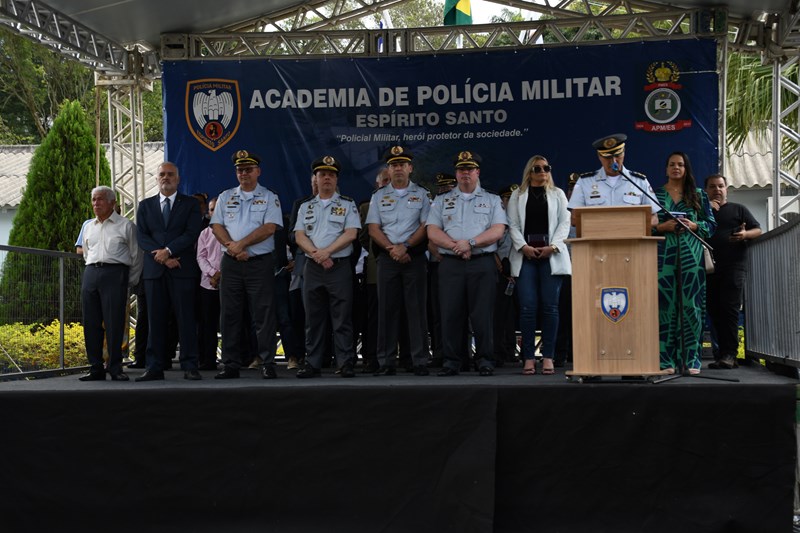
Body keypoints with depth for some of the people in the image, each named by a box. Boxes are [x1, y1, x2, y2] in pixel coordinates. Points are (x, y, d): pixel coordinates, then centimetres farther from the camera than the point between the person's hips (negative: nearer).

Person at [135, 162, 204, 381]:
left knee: (186, 319, -3)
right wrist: (163, 257, -9)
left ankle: (190, 367, -2)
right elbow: (142, 237, 4)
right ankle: (154, 367, 4)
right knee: (155, 320, 2)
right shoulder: (145, 206, 15)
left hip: (183, 269, -2)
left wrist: (168, 251, -13)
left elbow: (192, 233, -4)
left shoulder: (190, 204, 9)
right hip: (154, 270, 2)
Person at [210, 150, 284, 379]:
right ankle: (231, 365, 8)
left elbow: (269, 228, -8)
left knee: (263, 315, -4)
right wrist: (231, 246, -11)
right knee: (230, 315, 3)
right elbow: (216, 226, 6)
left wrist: (241, 244, -13)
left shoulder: (269, 198, 4)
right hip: (231, 263, 3)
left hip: (260, 263, -3)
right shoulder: (225, 197, 14)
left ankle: (267, 364, -1)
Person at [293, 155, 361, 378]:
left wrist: (327, 251, -14)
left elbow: (351, 234, -5)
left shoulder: (347, 205, 7)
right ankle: (312, 363, 9)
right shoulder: (306, 207, 15)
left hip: (340, 266, -3)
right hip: (313, 268, 3)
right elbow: (299, 236, 5)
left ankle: (346, 363, -2)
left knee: (342, 318, -4)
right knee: (313, 318, 5)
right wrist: (317, 255, -11)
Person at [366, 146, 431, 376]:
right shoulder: (379, 196, 13)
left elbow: (426, 226, -1)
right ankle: (386, 362, 3)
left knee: (416, 309, -3)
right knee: (387, 309, 1)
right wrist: (391, 249, -10)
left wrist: (405, 246, -13)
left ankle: (420, 361, -1)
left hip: (414, 256, -2)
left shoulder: (422, 194, 9)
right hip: (387, 258, 2)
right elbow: (374, 229, 5)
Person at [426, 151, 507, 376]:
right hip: (450, 264, 1)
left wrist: (470, 243, -13)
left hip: (482, 264, -1)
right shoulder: (441, 201, 16)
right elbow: (433, 232, 5)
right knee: (450, 314, -1)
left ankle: (485, 360, 1)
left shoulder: (492, 200, 13)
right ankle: (450, 361, 4)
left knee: (483, 314, -4)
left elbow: (498, 231, -1)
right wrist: (455, 247, -10)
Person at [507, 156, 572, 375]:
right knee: (528, 307, -6)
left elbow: (564, 222, 6)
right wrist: (523, 246, -8)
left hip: (551, 254, 0)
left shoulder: (557, 194, 13)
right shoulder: (518, 195, 13)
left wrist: (553, 246, -8)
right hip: (525, 254, 0)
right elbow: (513, 225, 7)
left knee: (550, 306, -3)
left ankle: (548, 357, 0)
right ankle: (528, 357, -3)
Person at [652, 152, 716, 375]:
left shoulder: (699, 195, 10)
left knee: (690, 306, -2)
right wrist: (662, 227, -12)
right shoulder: (655, 194, 9)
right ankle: (666, 360, 0)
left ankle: (691, 360, 3)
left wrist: (693, 225, -9)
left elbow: (711, 224, 8)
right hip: (664, 257, 0)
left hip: (691, 256, 0)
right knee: (665, 306, -4)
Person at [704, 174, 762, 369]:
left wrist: (745, 234, -14)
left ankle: (729, 354, -16)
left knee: (729, 308, -13)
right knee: (715, 311, 2)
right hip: (710, 267, 3)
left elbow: (758, 230, 8)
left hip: (733, 265, -3)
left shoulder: (738, 209, 13)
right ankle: (722, 353, 6)